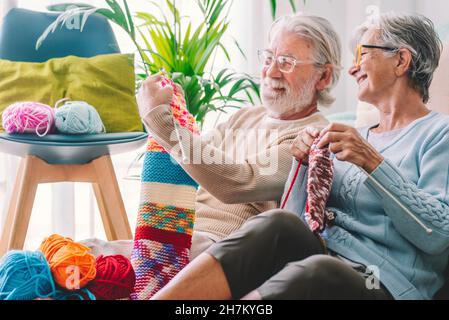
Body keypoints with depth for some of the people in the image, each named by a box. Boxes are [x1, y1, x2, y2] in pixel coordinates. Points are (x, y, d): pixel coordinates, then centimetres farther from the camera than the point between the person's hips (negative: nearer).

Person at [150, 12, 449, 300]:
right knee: (278, 224, -29)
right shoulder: (359, 137, 25)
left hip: (387, 284, -5)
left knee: (314, 270, -39)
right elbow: (297, 226, 19)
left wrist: (373, 163, -16)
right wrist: (304, 164, 3)